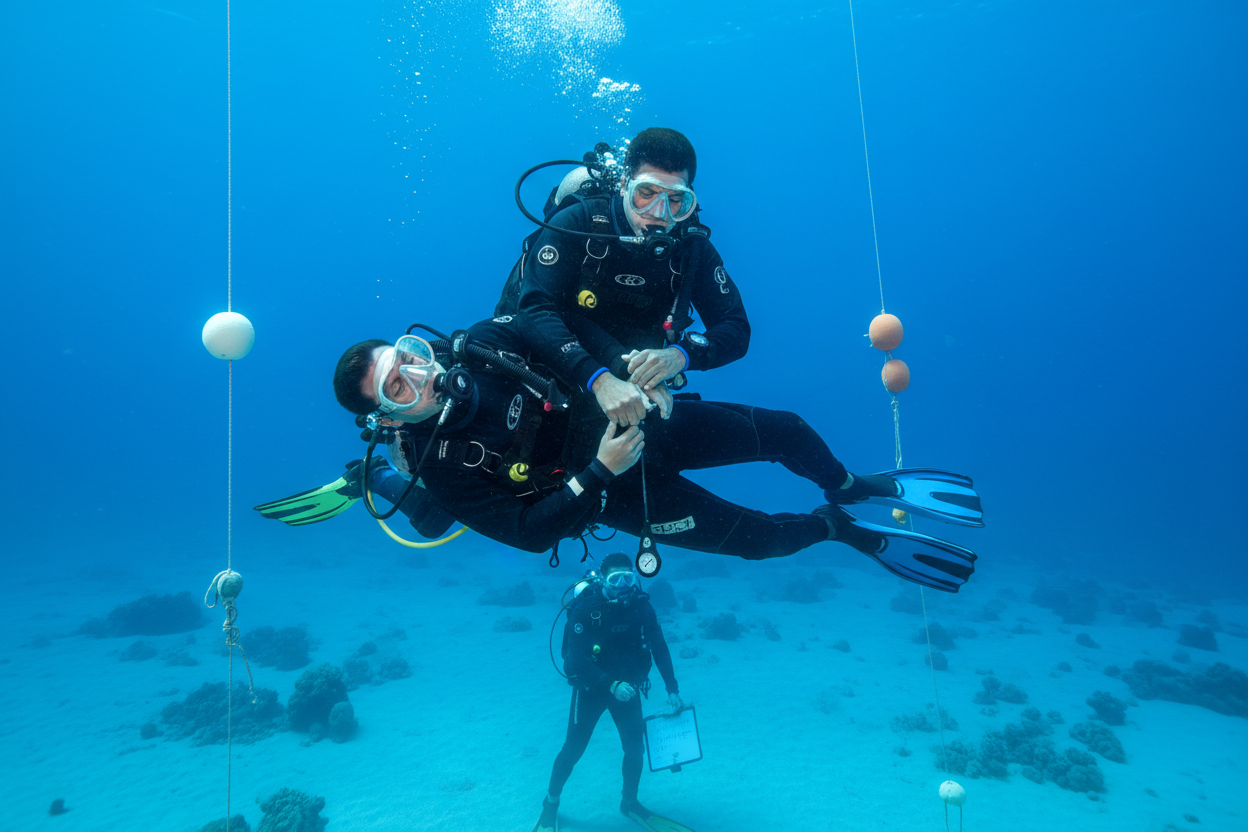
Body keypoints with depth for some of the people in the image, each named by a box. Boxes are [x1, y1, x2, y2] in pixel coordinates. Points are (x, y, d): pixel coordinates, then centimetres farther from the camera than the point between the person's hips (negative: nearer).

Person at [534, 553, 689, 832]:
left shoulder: (641, 606, -14)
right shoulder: (585, 609, -25)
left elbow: (659, 648, -6)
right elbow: (576, 660, -27)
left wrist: (672, 689, -9)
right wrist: (611, 685, -35)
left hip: (626, 686, 3)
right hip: (591, 686, -3)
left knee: (635, 747, 4)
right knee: (574, 748, 2)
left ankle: (629, 802, 28)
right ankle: (551, 803, 24)